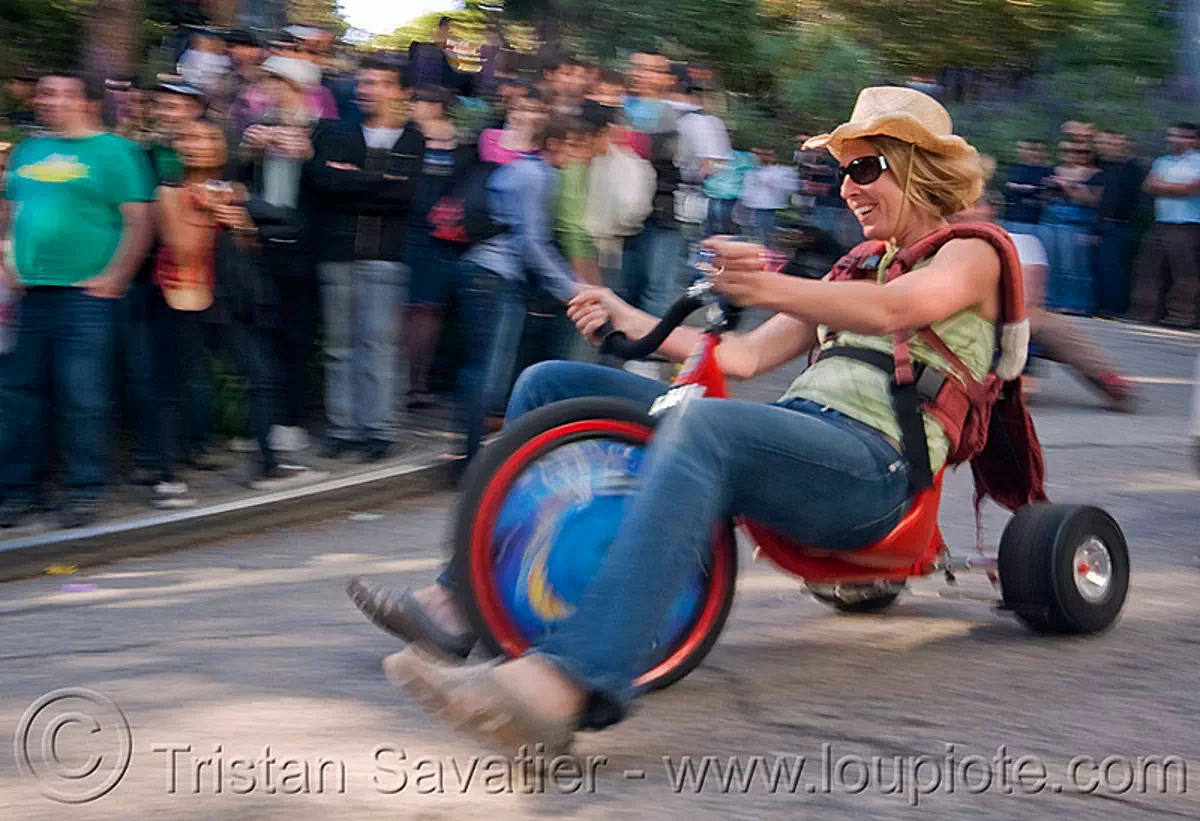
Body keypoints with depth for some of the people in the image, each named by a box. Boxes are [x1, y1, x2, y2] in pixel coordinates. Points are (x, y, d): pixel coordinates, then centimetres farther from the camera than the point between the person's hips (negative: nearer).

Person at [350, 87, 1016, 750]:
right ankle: (464, 602, -2)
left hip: (875, 462, -9)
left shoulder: (968, 254, 6)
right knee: (552, 385, 3)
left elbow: (892, 311, -18)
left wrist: (770, 289, -36)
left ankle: (568, 683, -59)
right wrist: (629, 320, 14)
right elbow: (745, 357, 25)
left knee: (702, 425, -42)